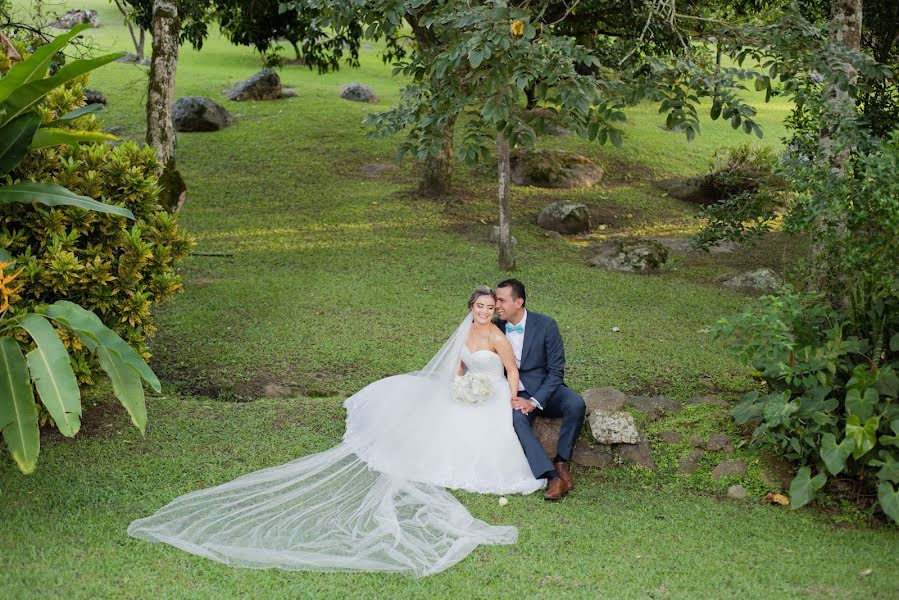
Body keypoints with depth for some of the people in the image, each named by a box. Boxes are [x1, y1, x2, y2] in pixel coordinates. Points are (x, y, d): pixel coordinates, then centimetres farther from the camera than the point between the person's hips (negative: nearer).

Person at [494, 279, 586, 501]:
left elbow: (556, 371, -10)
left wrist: (534, 401, -20)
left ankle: (561, 461, -13)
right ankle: (551, 476, -36)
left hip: (544, 390, -1)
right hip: (514, 394, 1)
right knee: (515, 418, -33)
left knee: (576, 404, -31)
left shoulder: (545, 325, -11)